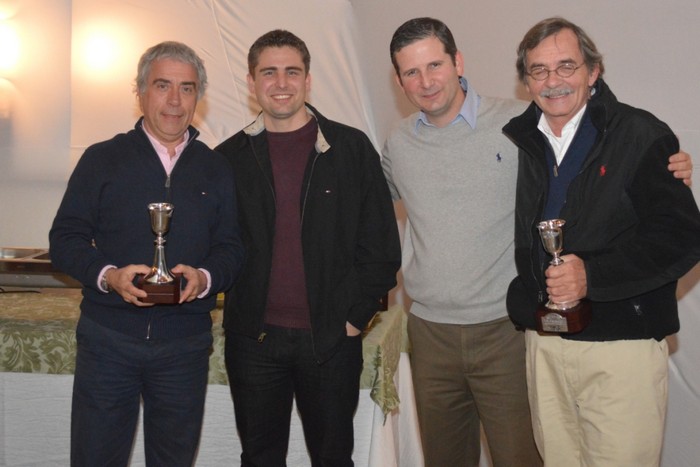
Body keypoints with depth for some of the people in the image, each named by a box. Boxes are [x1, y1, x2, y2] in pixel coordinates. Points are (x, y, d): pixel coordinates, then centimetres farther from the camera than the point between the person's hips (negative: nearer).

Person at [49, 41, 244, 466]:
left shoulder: (216, 169, 9)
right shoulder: (102, 159, 3)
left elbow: (232, 248, 7)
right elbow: (65, 239, 0)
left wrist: (204, 278, -16)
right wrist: (108, 275, -19)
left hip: (185, 342, 2)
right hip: (107, 337, -1)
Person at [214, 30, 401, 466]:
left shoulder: (351, 148, 0)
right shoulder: (229, 157, 4)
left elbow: (381, 245, 0)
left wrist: (356, 316, -5)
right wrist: (239, 309, -1)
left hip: (332, 337, -1)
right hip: (253, 337, 1)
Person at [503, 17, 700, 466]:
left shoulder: (641, 136, -6)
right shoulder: (518, 141, 8)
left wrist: (592, 275, -23)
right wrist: (524, 300, 2)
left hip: (622, 344, -4)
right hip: (543, 341, 4)